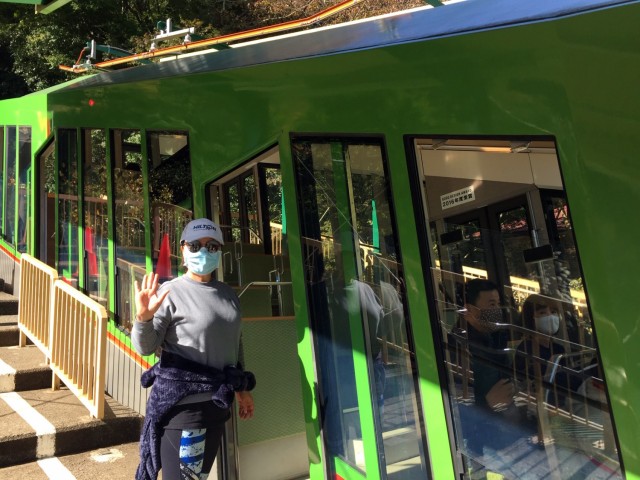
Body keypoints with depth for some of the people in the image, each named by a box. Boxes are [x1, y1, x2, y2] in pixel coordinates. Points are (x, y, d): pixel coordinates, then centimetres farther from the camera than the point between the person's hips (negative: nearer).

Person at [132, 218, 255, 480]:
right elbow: (145, 347, -14)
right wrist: (143, 317, -34)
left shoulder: (228, 295, 9)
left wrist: (241, 389, 19)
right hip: (182, 402, -6)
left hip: (217, 401, 6)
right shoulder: (170, 292, -10)